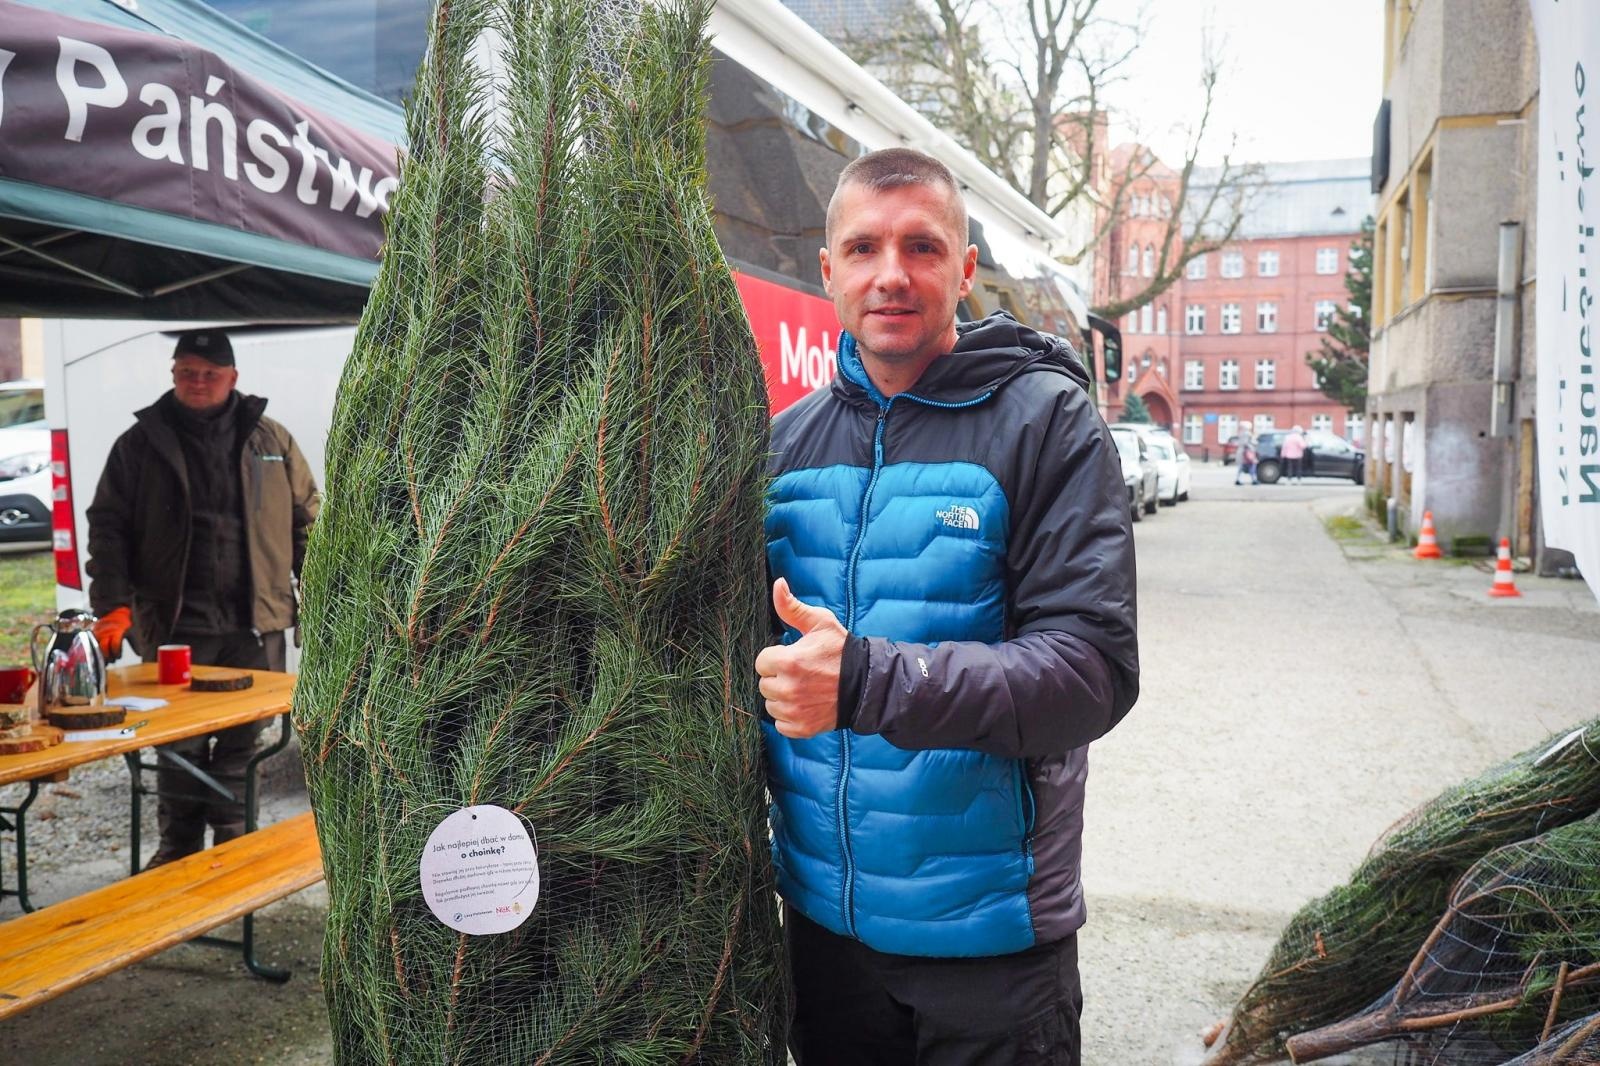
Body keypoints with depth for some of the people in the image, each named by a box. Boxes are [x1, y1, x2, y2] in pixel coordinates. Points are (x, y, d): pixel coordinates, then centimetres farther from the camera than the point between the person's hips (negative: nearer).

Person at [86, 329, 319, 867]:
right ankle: (179, 845, 23)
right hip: (175, 625, 0)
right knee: (179, 745, 5)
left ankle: (234, 841, 22)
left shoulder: (271, 440, 8)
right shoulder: (141, 443, 6)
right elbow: (107, 526, 4)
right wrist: (113, 605, -7)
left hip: (256, 622, 1)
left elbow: (307, 521, 10)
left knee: (242, 742, 8)